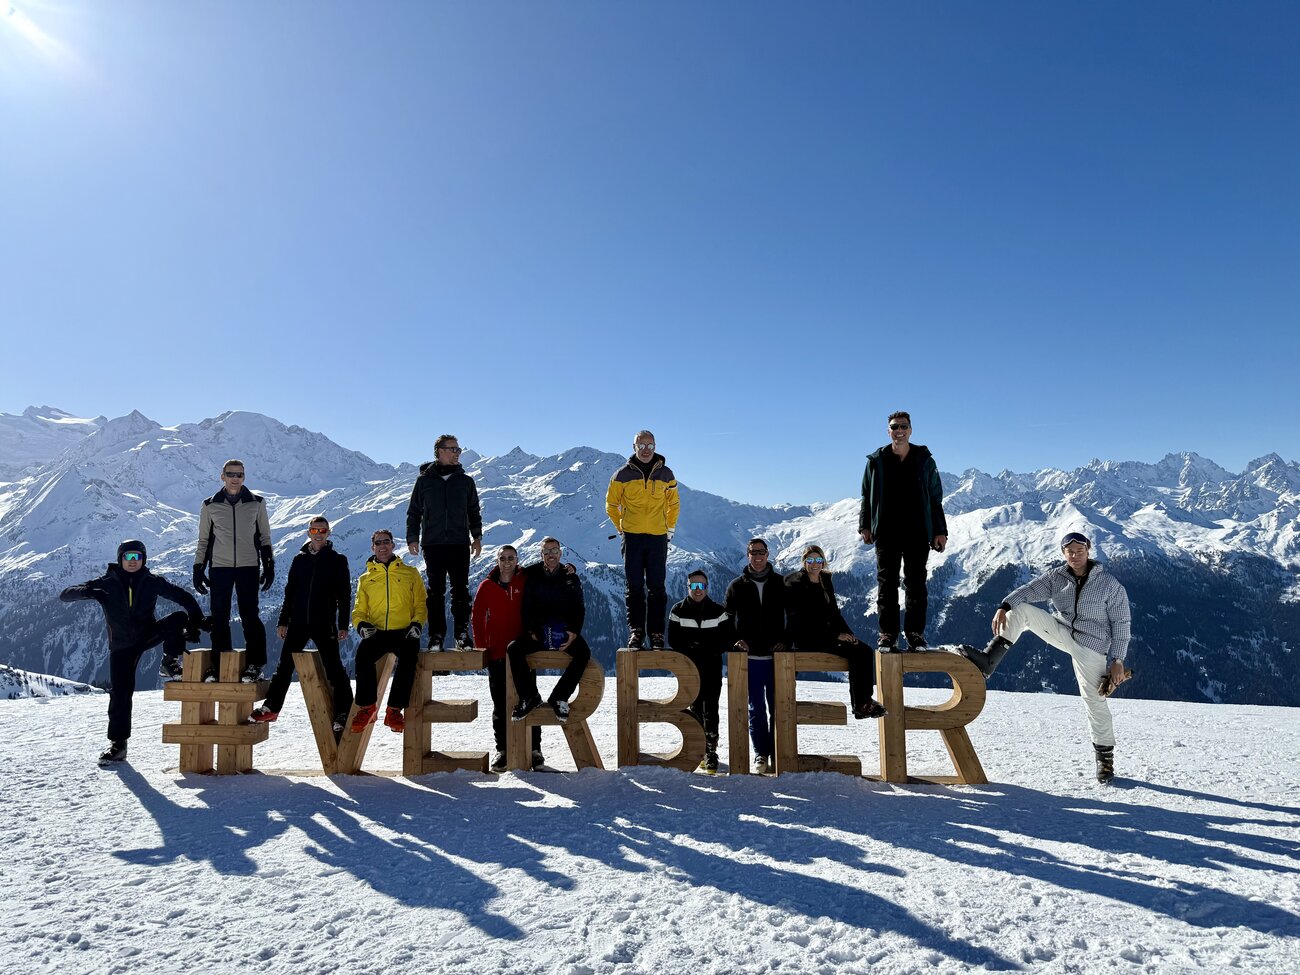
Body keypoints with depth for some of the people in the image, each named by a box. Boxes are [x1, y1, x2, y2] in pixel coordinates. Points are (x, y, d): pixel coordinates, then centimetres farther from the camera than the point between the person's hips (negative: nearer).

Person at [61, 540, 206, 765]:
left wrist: (195, 621, -19)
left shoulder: (152, 582, -3)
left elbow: (181, 596, -5)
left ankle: (169, 664, -8)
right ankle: (117, 743, 7)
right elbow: (65, 595, -5)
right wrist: (86, 591, -29)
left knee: (179, 617, -26)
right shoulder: (106, 584, -4)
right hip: (121, 646, 0)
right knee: (120, 692, -6)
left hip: (148, 634, 1)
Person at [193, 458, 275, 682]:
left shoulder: (256, 503, 6)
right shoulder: (210, 506, 8)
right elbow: (204, 540, 15)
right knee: (219, 617, 2)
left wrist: (269, 566, 5)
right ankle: (218, 664, 11)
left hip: (248, 566, -1)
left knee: (249, 615, -4)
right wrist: (198, 569, 9)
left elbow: (265, 538, 11)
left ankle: (254, 664, 2)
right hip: (219, 567, 1)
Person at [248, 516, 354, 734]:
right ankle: (271, 707, 23)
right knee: (284, 665, 10)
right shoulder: (299, 559, 10)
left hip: (324, 624, -4)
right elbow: (290, 592, 15)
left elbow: (344, 595, 0)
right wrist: (283, 621, 10)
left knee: (333, 667, -4)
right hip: (298, 622, 4)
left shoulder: (338, 560, 1)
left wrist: (343, 625, -6)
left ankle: (343, 713, 0)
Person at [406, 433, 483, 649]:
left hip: (460, 544, 1)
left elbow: (474, 512, 16)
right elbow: (414, 512, 11)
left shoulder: (466, 481, 11)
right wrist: (412, 537, 2)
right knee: (436, 591, 1)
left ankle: (462, 634, 5)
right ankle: (436, 635, 4)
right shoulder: (424, 480, 7)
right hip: (433, 544, -1)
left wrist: (477, 536, 6)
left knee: (461, 590, 0)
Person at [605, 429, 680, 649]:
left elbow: (674, 504, 18)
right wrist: (621, 529, 6)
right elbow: (611, 505, 12)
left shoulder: (665, 474, 7)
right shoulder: (623, 475, 3)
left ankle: (656, 633, 7)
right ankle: (635, 631, 8)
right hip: (632, 537, -1)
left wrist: (670, 528, 10)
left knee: (657, 588, 2)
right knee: (634, 587, 2)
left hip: (658, 538, 1)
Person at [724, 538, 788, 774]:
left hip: (776, 656, 0)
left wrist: (784, 641, -3)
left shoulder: (780, 584, 4)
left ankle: (777, 753, 10)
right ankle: (761, 754, 12)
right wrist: (735, 640, -2)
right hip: (750, 657, 0)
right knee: (756, 708, 4)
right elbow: (726, 617, 11)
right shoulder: (737, 586, 6)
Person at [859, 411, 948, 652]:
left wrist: (940, 531, 5)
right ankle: (888, 634, 5)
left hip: (918, 532, 0)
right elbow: (867, 496, 11)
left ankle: (916, 635, 9)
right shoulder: (876, 461, 7)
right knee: (887, 583, 1)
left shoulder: (924, 460, 7)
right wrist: (865, 525, 5)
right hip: (886, 532, 0)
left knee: (916, 584, 2)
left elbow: (935, 499, 9)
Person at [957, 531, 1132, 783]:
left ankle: (1105, 757, 18)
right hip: (1061, 632, 3)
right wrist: (1004, 607, -35)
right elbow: (1029, 590, -17)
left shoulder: (1110, 585, -9)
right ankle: (988, 660, -22)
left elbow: (1121, 624, -6)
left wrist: (1117, 660, -11)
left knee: (1095, 701, -3)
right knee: (1020, 611, -17)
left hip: (1091, 647, -3)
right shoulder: (1056, 577, -2)